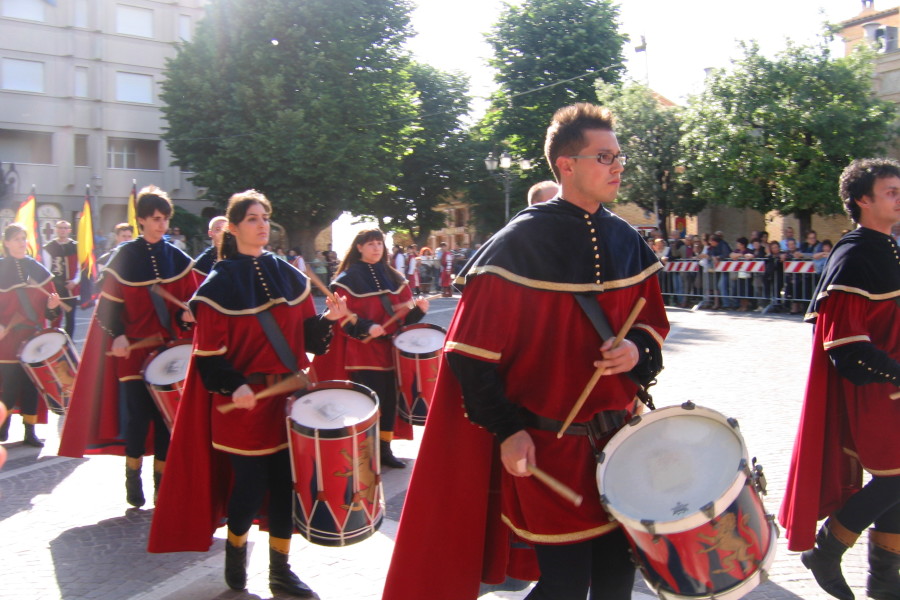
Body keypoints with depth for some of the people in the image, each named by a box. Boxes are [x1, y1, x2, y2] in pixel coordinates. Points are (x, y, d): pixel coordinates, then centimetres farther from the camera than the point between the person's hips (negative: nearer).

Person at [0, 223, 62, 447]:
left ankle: (30, 431, 12)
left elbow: (49, 299, 13)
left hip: (34, 337, 3)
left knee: (32, 385, 4)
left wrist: (52, 305, -9)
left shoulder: (38, 269, 9)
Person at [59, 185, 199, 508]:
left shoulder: (178, 259, 6)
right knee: (137, 415, -2)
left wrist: (188, 315, -15)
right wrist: (117, 335, -15)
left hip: (169, 349, 2)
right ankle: (133, 477, 17)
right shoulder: (124, 257, -1)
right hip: (134, 349, -2)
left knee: (166, 415, 4)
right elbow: (109, 303, 0)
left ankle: (161, 479, 17)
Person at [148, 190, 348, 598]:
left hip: (287, 394, 4)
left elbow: (305, 331, 11)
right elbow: (209, 351, -8)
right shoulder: (219, 284, -5)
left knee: (285, 480, 6)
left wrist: (327, 319, -8)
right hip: (243, 400, -4)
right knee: (251, 483, 1)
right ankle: (235, 546, 31)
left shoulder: (288, 276, 8)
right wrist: (233, 385, -21)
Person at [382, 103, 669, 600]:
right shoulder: (519, 244, -14)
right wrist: (506, 430, -15)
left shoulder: (627, 242, 5)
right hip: (545, 444, -6)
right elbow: (470, 350, -13)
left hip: (617, 435, 6)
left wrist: (638, 351, -7)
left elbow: (653, 321, 16)